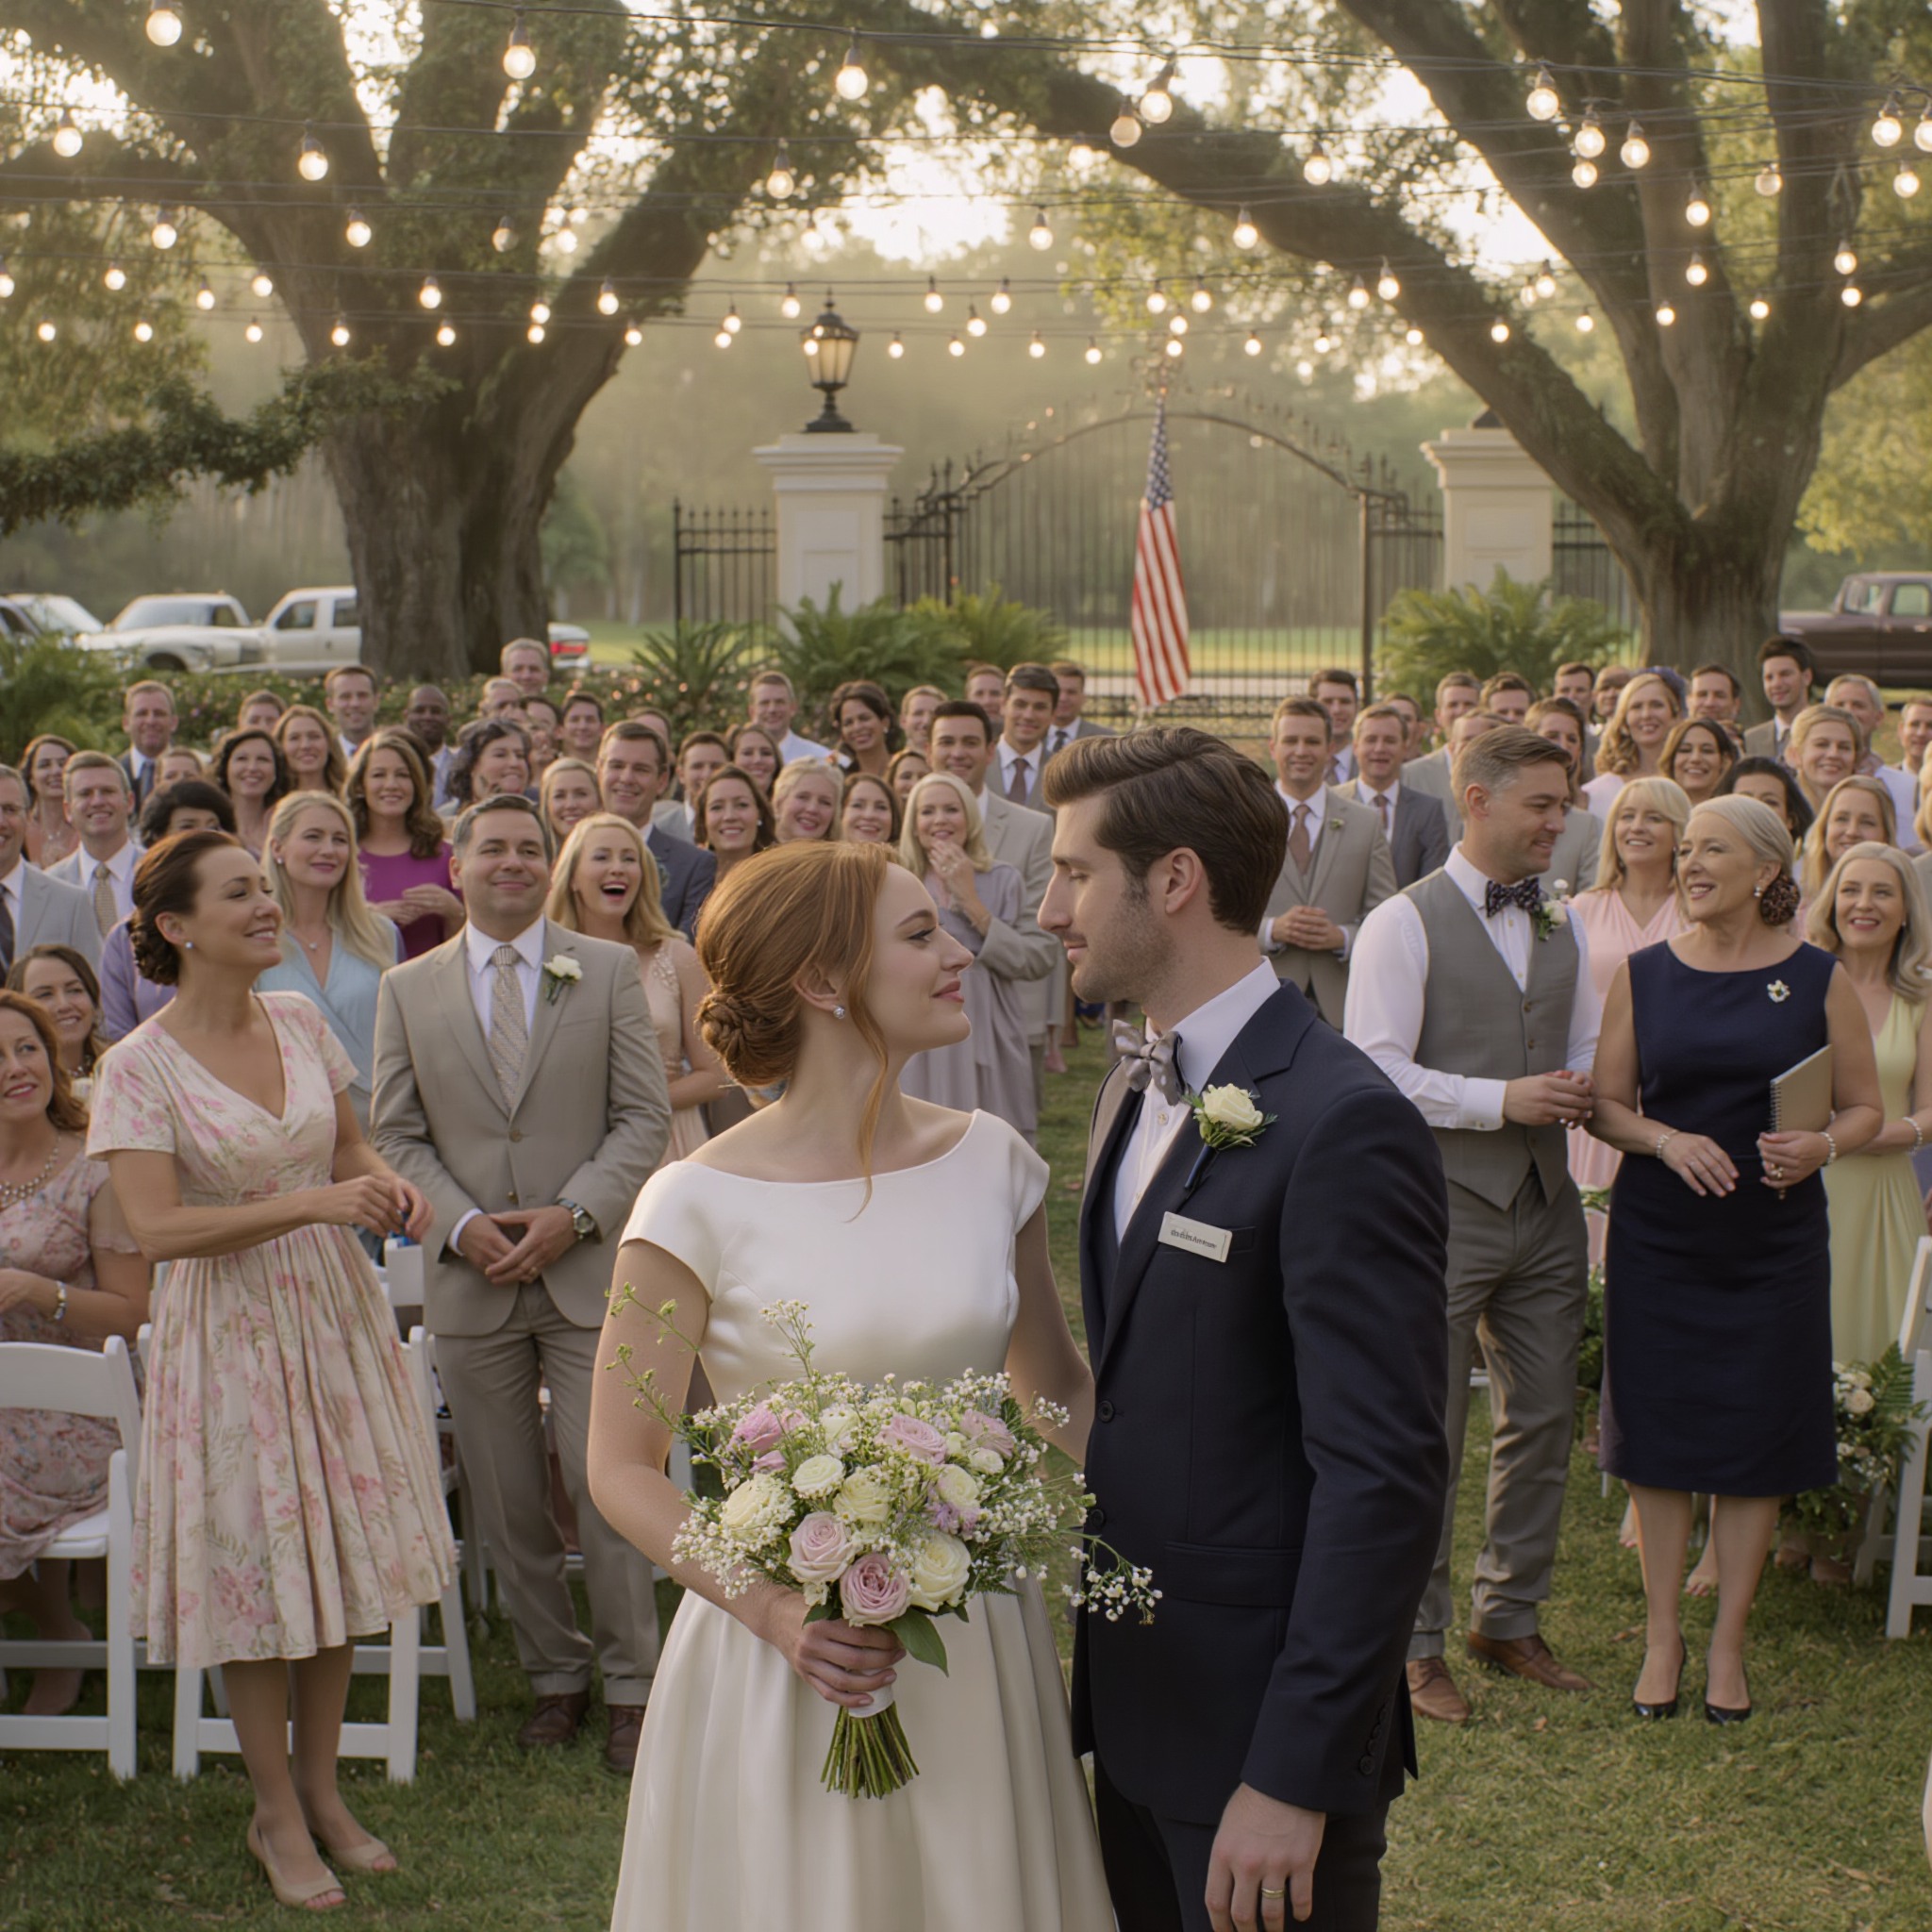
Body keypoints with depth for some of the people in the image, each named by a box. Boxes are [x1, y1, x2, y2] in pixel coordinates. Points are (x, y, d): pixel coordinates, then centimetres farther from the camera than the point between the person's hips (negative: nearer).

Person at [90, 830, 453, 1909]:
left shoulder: (302, 1023, 2)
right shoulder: (141, 1068, -15)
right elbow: (158, 1227, -22)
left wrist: (386, 1187, -9)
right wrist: (316, 1203, -28)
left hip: (337, 1314, 5)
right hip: (233, 1330, -5)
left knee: (342, 1552, 11)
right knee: (257, 1566, 4)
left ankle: (322, 1788, 27)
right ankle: (277, 1815, 20)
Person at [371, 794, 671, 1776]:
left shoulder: (609, 971, 4)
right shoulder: (407, 989, 7)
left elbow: (644, 1117, 1)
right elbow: (396, 1136, 7)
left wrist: (572, 1214, -12)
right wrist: (462, 1223, -9)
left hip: (588, 1268, -2)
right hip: (470, 1280, 2)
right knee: (507, 1501, 8)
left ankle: (631, 1685, 9)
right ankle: (554, 1675, 22)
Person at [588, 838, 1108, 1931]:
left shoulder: (991, 1162, -1)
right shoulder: (701, 1207, -13)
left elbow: (1059, 1389, 12)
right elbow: (624, 1469, -6)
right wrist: (770, 1610, -19)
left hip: (977, 1648, 4)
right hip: (791, 1665, -4)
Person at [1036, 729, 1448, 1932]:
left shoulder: (1340, 1127, -19)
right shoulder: (1136, 1090, 9)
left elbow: (1384, 1476, -22)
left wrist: (1295, 1775, -23)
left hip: (1261, 1737, -8)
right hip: (1134, 1699, 8)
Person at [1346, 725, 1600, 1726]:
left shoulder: (1562, 925, 13)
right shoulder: (1404, 924, -8)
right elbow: (1375, 1072, -15)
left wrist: (1579, 1091, -1)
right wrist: (1503, 1099, -19)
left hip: (1546, 1204, 7)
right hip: (1444, 1203, -6)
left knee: (1543, 1419, 11)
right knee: (1426, 1432, 0)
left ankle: (1509, 1616, 26)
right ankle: (1414, 1641, 11)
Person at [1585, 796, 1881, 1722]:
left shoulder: (1818, 979, 0)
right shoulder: (1643, 975, 3)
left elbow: (1865, 1108, 4)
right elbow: (1604, 1104, 5)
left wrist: (1819, 1147, -17)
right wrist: (1668, 1140, -15)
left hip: (1774, 1237, -1)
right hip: (1658, 1236, 1)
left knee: (1756, 1438, 3)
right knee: (1659, 1434, 4)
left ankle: (1727, 1645, 15)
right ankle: (1662, 1636, 16)